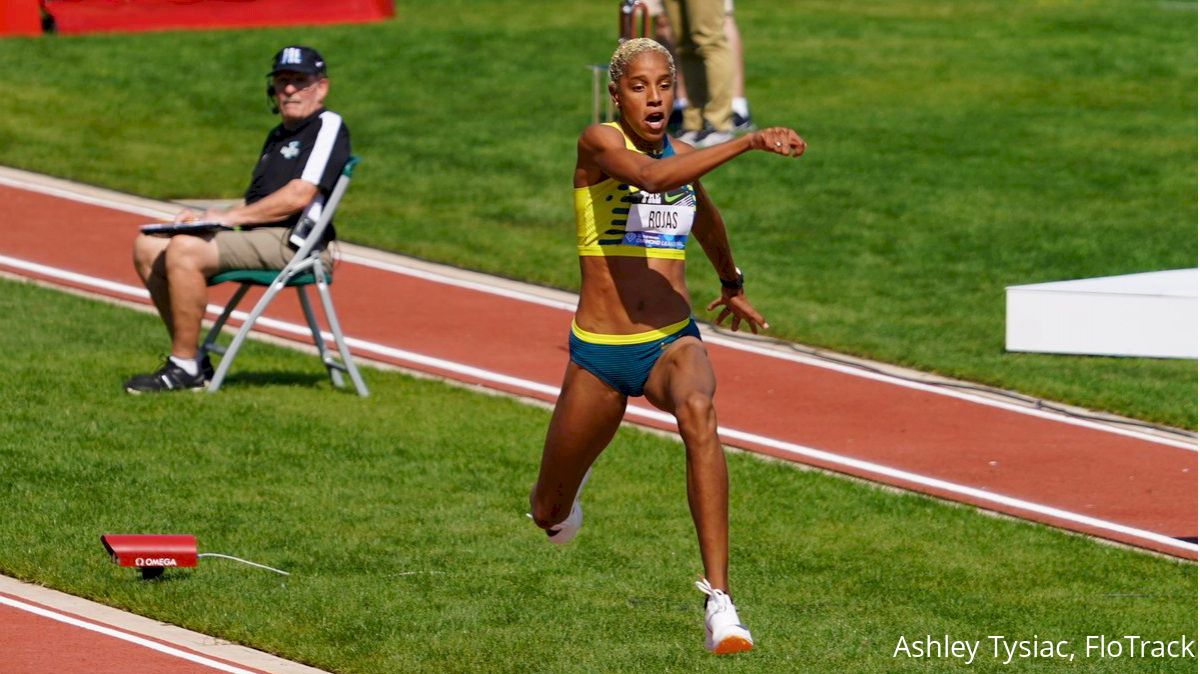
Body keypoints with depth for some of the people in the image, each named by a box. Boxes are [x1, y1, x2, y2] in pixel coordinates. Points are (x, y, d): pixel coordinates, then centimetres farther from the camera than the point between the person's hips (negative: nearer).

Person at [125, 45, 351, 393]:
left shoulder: (328, 126, -4)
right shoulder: (278, 136, 27)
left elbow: (299, 196, -16)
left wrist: (230, 216, -11)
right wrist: (207, 216, 7)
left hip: (291, 243, -10)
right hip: (258, 237, 10)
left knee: (184, 250, -28)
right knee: (148, 247, 3)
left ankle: (185, 368, -22)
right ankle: (192, 358, 1)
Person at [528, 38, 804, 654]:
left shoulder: (681, 156, 7)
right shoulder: (599, 143, -9)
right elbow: (651, 177, -33)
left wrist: (732, 285, 46)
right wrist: (747, 143, -38)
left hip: (671, 344, 2)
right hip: (599, 353, -2)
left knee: (697, 411, -36)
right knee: (550, 515, 13)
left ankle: (718, 598, -43)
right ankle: (565, 491, 56)